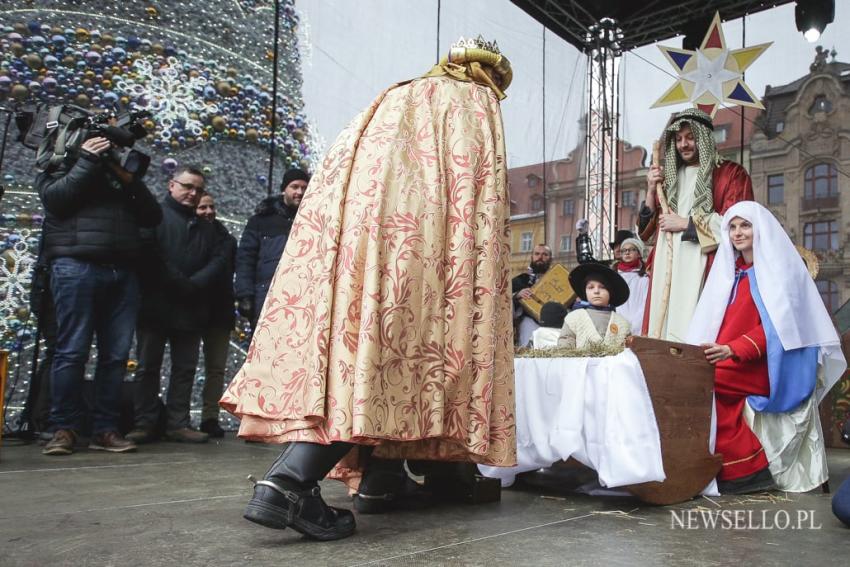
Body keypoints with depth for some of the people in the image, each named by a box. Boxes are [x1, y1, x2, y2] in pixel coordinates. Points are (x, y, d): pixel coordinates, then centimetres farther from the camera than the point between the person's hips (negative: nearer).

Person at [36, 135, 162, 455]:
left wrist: (131, 179, 4)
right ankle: (63, 429, 1)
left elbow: (152, 217, 14)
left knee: (116, 355, 0)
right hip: (76, 267, -3)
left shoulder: (120, 174, 23)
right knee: (72, 351, -5)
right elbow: (55, 199, -5)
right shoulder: (59, 169, 17)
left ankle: (105, 429, 4)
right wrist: (87, 161, -1)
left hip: (123, 272, 4)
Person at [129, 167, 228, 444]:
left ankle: (178, 424, 12)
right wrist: (179, 284, -16)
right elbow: (150, 256, -13)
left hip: (191, 311, 5)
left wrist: (194, 285, -10)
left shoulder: (205, 227, 19)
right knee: (148, 367, 2)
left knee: (185, 368, 6)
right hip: (155, 306, -5)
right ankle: (143, 424, 7)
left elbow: (220, 260, 6)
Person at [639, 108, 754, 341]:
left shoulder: (731, 173, 6)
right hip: (667, 268, 5)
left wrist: (685, 223, -6)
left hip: (703, 268, -5)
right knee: (665, 330, -1)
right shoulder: (671, 176, 21)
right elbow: (648, 229, 20)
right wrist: (651, 190, 6)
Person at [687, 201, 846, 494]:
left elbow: (774, 325, -13)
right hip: (733, 362, 6)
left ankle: (744, 468, -17)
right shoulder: (730, 272, 18)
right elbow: (710, 324, 13)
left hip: (774, 368, -6)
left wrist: (732, 350, -27)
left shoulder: (780, 268, 0)